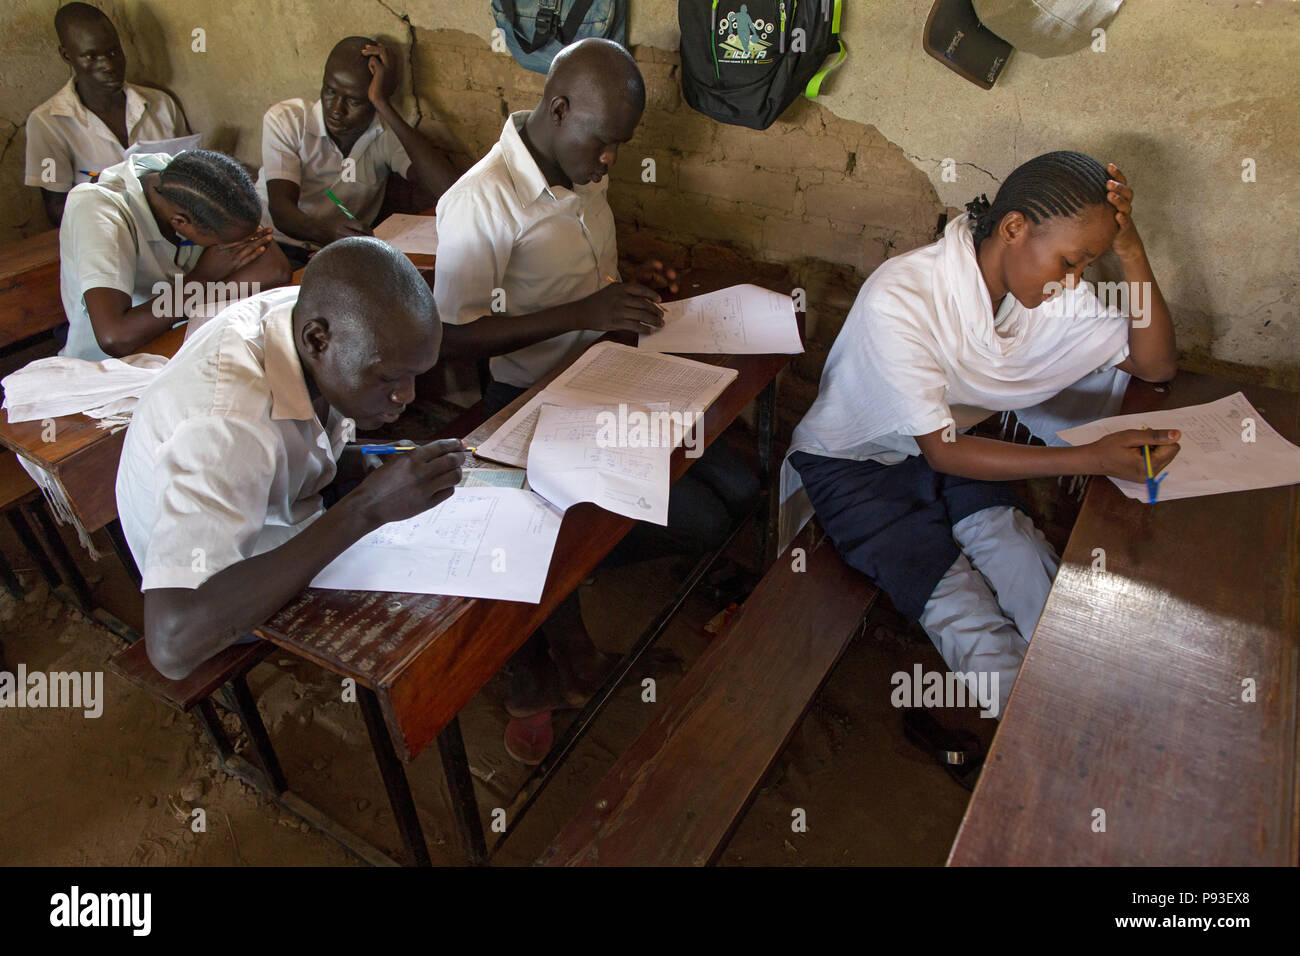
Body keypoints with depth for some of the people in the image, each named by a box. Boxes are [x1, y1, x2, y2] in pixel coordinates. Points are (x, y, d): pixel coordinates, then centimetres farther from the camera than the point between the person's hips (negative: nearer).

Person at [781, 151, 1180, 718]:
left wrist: (1130, 252, -15)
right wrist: (1092, 459, -30)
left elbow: (1154, 365, -1)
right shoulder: (901, 298, -29)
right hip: (853, 462, -5)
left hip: (951, 447, 6)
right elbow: (941, 451, -25)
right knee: (959, 606, -23)